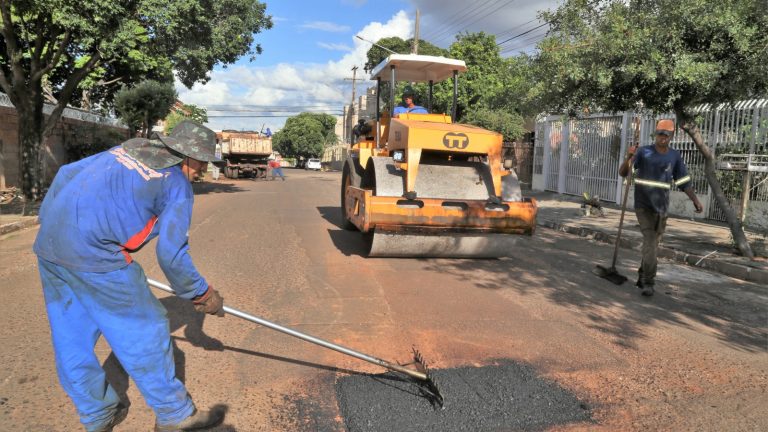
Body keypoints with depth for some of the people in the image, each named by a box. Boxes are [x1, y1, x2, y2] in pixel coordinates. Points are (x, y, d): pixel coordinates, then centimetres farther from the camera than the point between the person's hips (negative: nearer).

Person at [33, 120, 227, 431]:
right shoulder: (178, 185, -3)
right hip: (94, 253, -8)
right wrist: (203, 295, 5)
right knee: (143, 331, 5)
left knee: (71, 335, 17)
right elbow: (171, 255, -8)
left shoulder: (127, 148, 18)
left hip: (48, 243, 9)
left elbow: (66, 174, 19)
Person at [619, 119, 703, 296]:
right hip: (643, 205, -4)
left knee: (653, 243, 11)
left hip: (661, 207, 4)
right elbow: (623, 173, -12)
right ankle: (648, 282, -10)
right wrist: (629, 157, -30)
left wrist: (695, 200, -3)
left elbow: (684, 181, 8)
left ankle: (642, 277, 24)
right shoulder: (643, 152, -6)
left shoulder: (674, 156, 5)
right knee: (650, 240, -14)